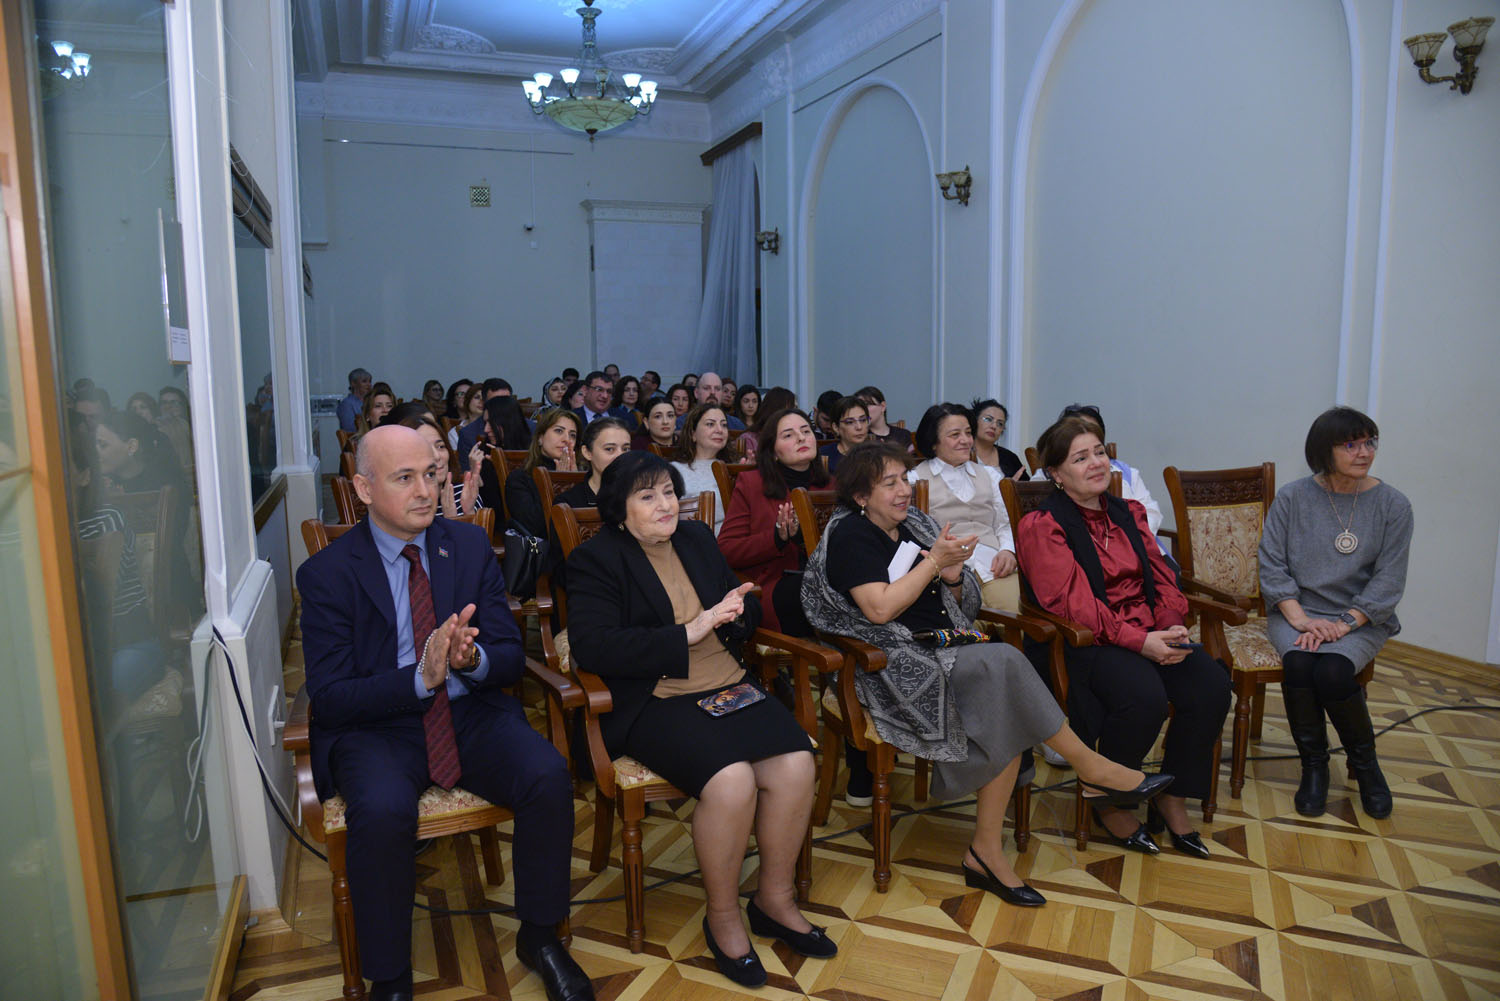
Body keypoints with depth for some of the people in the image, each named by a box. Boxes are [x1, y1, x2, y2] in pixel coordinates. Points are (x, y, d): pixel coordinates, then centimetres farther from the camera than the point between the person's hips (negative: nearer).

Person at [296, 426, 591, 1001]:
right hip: (376, 727, -2)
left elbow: (511, 657, 3)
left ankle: (539, 936, 2)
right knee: (382, 810, -33)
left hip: (470, 714, 3)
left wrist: (473, 659, -22)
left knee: (549, 775, -24)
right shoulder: (327, 574, -6)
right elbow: (328, 699, -11)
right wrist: (421, 678, -26)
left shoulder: (470, 546, 4)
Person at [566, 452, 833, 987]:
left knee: (796, 765, -19)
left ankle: (775, 898, 6)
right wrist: (688, 633, -19)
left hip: (732, 686, 6)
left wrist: (736, 612, -3)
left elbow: (746, 610, 24)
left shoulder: (697, 538, 16)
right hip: (656, 702, -5)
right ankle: (722, 916, -2)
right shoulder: (596, 559, -2)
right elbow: (592, 646, -17)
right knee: (731, 780, -29)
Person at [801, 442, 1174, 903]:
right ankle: (1089, 765, -11)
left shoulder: (913, 524, 17)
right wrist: (934, 561, -13)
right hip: (895, 665, -7)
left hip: (943, 651, 7)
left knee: (1005, 714, -23)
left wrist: (952, 575, -3)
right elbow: (880, 610, -16)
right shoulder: (850, 534, -3)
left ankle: (987, 852, -15)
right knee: (1002, 663, -28)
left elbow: (961, 605, 20)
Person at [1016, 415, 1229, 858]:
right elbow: (1074, 603, -14)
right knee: (1145, 696, -32)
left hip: (1152, 634, 6)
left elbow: (1163, 580, 15)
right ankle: (1110, 802, -5)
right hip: (1087, 643, -6)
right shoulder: (1042, 526, -4)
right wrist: (1139, 641, -22)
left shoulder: (1128, 513, 18)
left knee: (1212, 684, -19)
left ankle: (1173, 800, 1)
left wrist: (1171, 627, -6)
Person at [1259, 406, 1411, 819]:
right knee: (1299, 663, -29)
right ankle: (1314, 766, -7)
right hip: (1297, 611, 1)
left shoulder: (1393, 505, 0)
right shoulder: (1292, 498, 1)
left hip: (1361, 619, -1)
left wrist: (1343, 625, -16)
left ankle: (1364, 762, 0)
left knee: (1332, 671, -28)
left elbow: (1388, 581, -4)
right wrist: (1300, 619, -14)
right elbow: (1271, 565, -2)